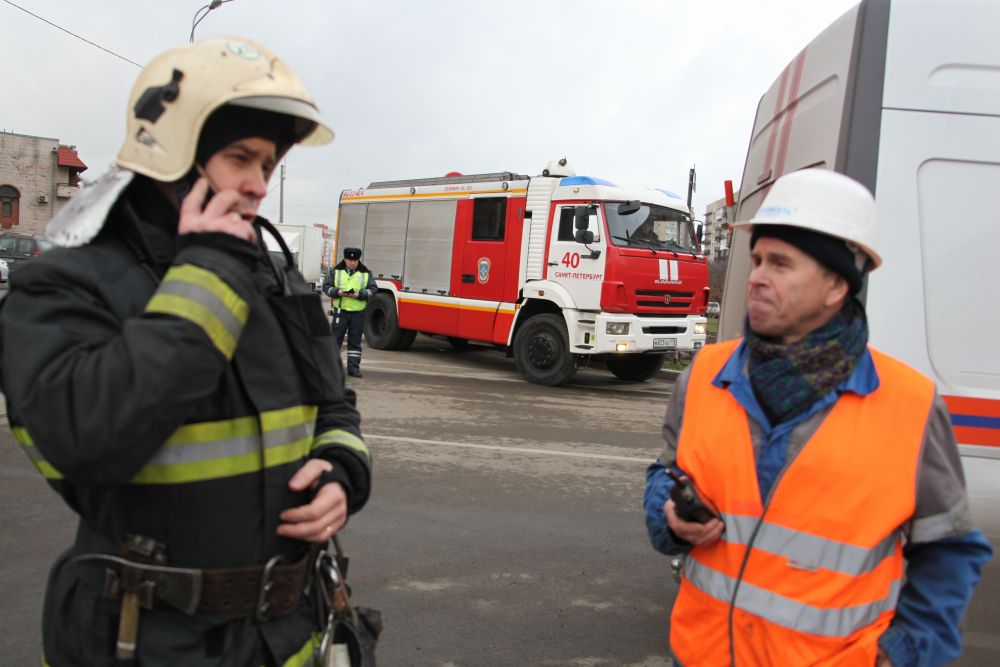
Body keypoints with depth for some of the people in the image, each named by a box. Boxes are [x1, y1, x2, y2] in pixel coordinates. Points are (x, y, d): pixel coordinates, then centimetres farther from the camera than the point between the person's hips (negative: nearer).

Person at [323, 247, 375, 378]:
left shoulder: (366, 273, 6)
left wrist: (359, 295, -15)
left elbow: (373, 289, 1)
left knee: (355, 341, 6)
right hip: (340, 311, -1)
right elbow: (326, 287, 4)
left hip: (358, 313, 1)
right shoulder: (335, 271, 5)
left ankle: (353, 367, 12)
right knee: (335, 339, 1)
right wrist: (337, 292, -15)